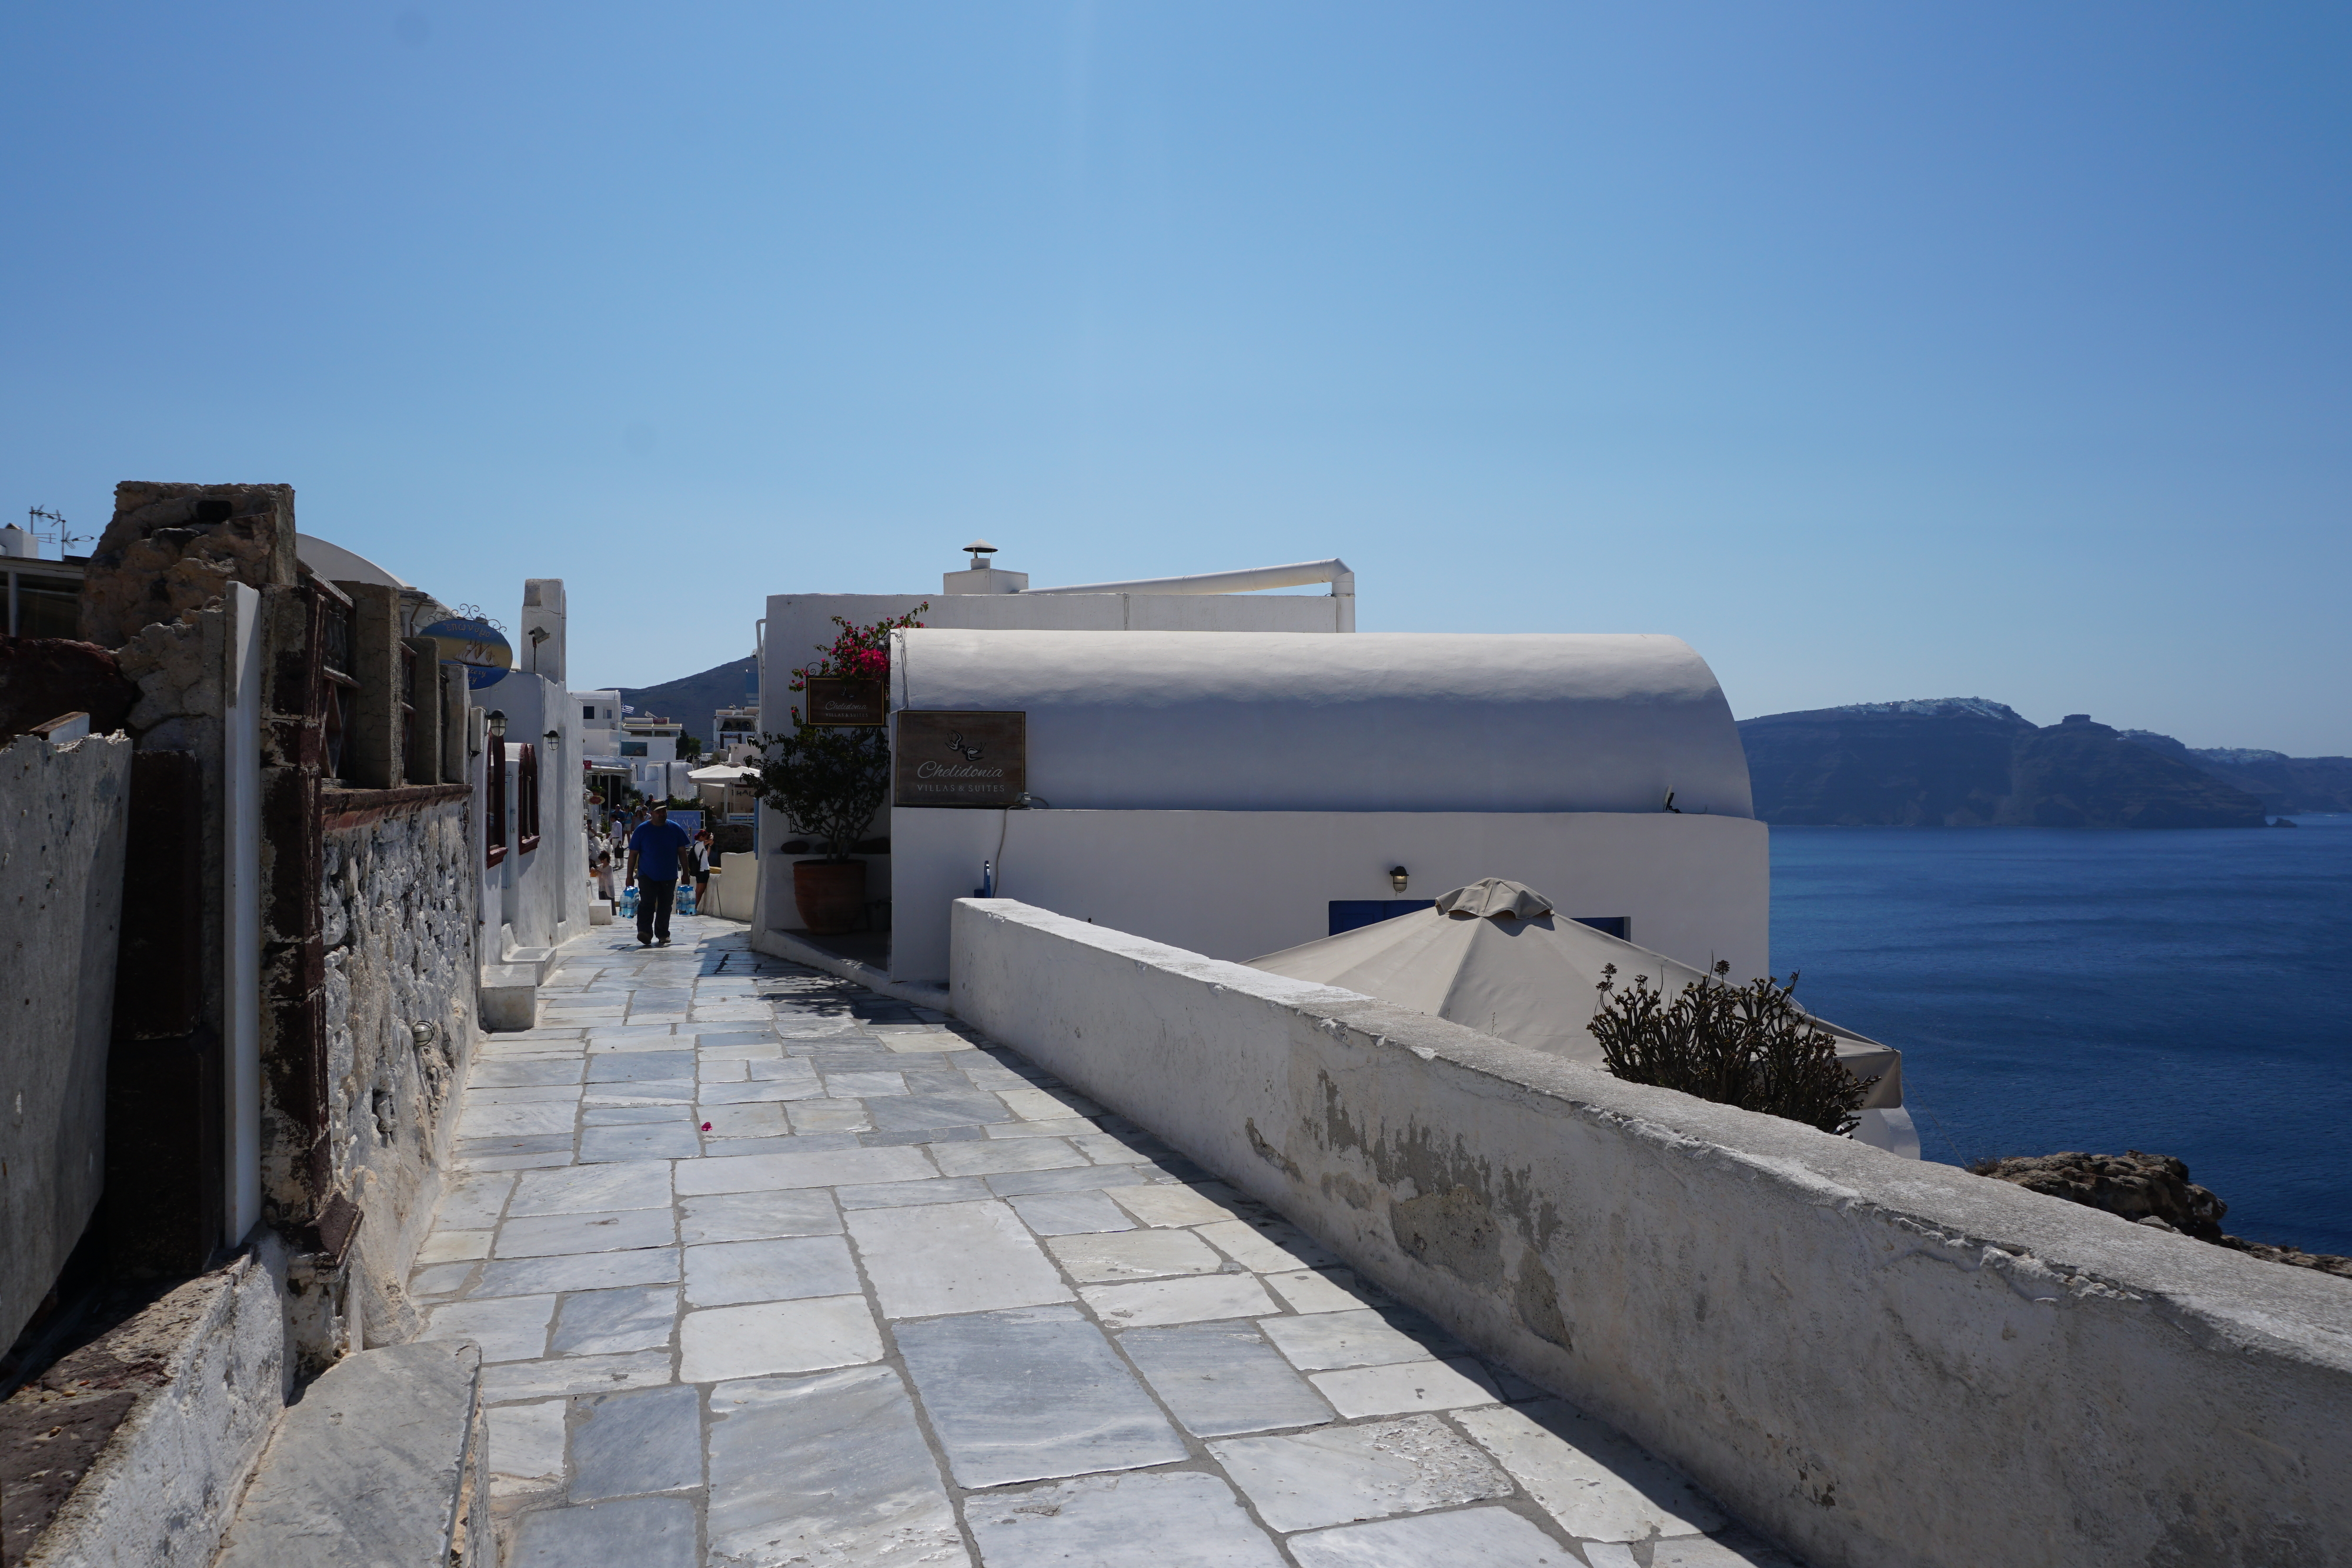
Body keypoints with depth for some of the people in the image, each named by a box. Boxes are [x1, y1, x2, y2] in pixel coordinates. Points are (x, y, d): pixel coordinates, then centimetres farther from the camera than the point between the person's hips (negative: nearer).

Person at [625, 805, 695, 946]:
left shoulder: (675, 829, 5)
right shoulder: (642, 830, -1)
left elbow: (682, 852, 10)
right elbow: (633, 853, 1)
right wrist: (630, 875, -2)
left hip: (669, 876, 3)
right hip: (647, 876, -2)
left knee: (665, 906, 8)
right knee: (647, 904, -15)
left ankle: (662, 934, 17)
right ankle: (645, 932, -18)